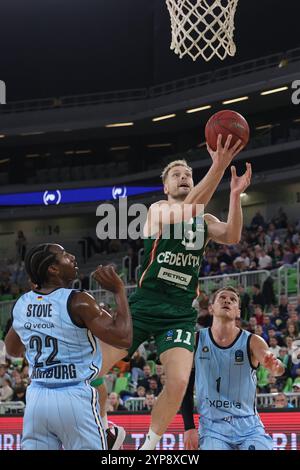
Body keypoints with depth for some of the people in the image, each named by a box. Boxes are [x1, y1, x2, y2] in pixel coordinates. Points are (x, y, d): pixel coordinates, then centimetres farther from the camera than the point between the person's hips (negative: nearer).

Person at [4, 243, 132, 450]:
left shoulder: (21, 305, 6)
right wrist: (119, 290, -8)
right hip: (75, 398, -5)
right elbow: (123, 338, -15)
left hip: (36, 398, 5)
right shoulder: (78, 302, -13)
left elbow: (12, 350, 22)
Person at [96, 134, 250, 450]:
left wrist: (235, 195, -24)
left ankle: (149, 446, 1)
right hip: (144, 304, -2)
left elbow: (232, 237, -9)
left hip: (180, 313, 2)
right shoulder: (157, 210, 1)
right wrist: (218, 167, -35)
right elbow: (188, 210, -21)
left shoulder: (206, 221, 14)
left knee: (178, 382, -18)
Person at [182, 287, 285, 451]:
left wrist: (275, 366, -46)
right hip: (212, 427, 0)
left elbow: (278, 368, -22)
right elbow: (186, 387, 5)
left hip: (249, 427, 0)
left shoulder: (252, 342, -3)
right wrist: (189, 427, -2)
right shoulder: (196, 340, 0)